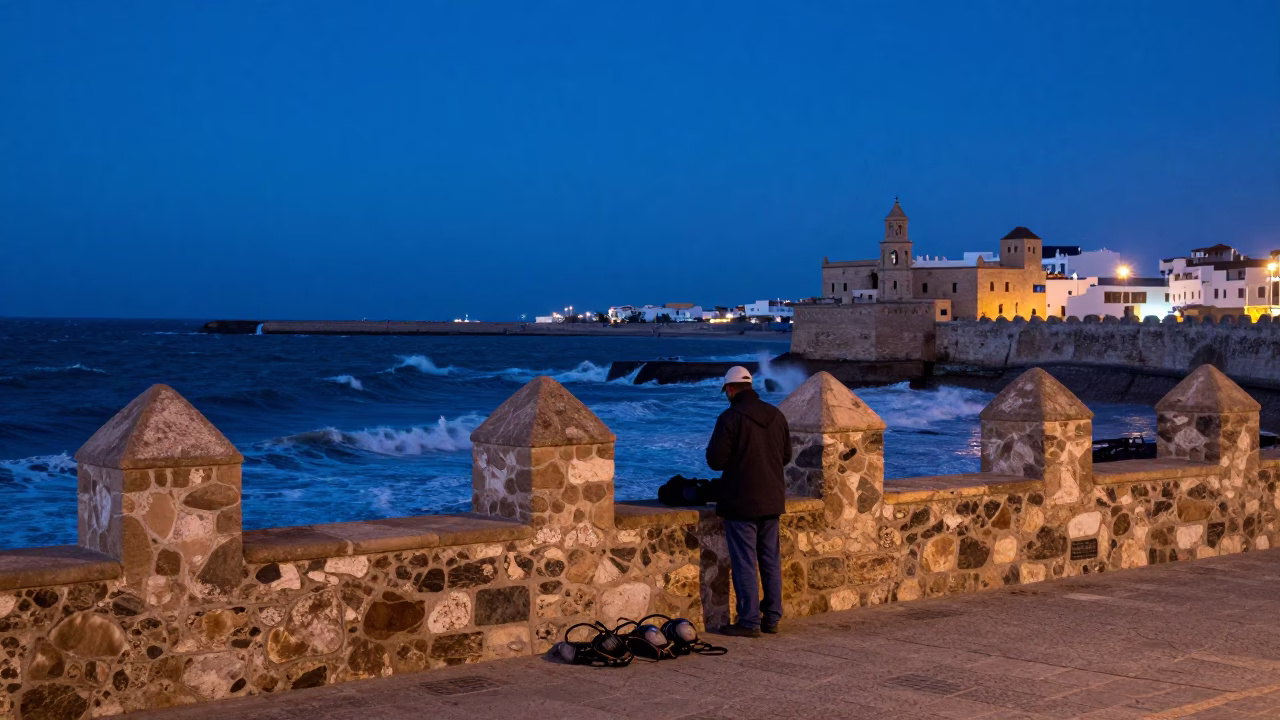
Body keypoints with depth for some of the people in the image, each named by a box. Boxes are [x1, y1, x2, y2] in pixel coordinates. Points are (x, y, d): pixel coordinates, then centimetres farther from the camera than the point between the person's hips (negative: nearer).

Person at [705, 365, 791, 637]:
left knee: (744, 562, -1)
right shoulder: (776, 415, 5)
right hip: (772, 501, 6)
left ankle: (749, 622, 1)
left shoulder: (730, 418, -15)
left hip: (741, 502, -6)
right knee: (771, 561, 14)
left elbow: (715, 460, -15)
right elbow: (786, 455, 13)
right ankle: (772, 618, 19)